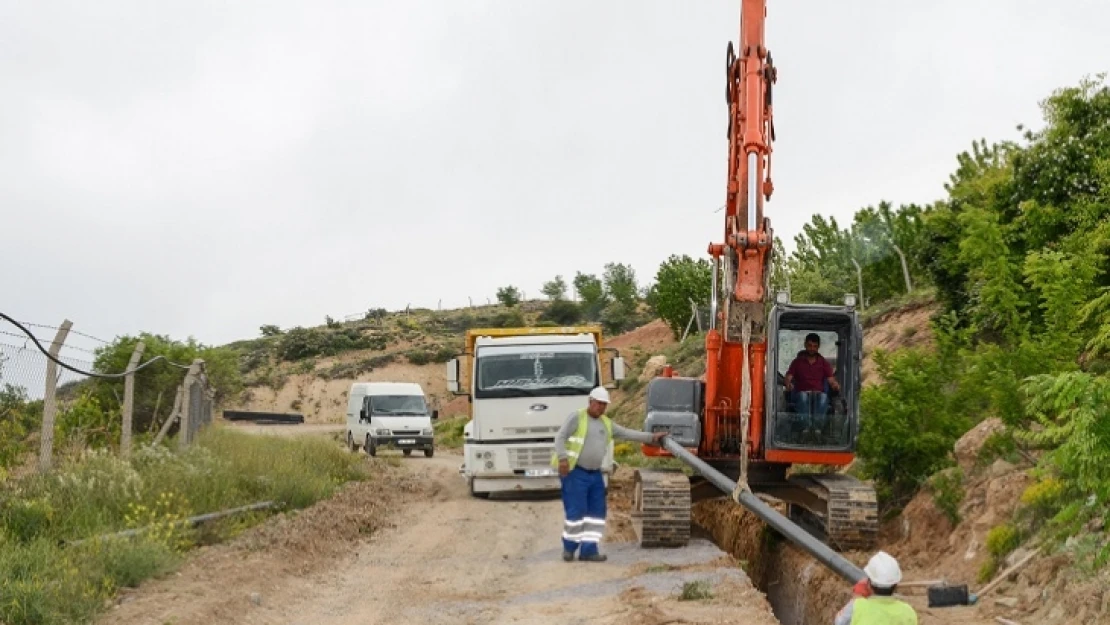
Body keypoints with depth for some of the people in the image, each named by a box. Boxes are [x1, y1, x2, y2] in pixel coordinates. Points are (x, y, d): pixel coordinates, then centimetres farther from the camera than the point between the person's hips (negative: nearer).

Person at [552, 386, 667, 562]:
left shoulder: (606, 423, 16)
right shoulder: (577, 417, -5)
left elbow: (627, 434, 15)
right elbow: (560, 437, -11)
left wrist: (651, 437, 8)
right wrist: (563, 458, -26)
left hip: (595, 474, 7)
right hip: (575, 472, -7)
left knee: (596, 511, 2)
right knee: (576, 511, -9)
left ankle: (588, 550, 5)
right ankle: (569, 547, 7)